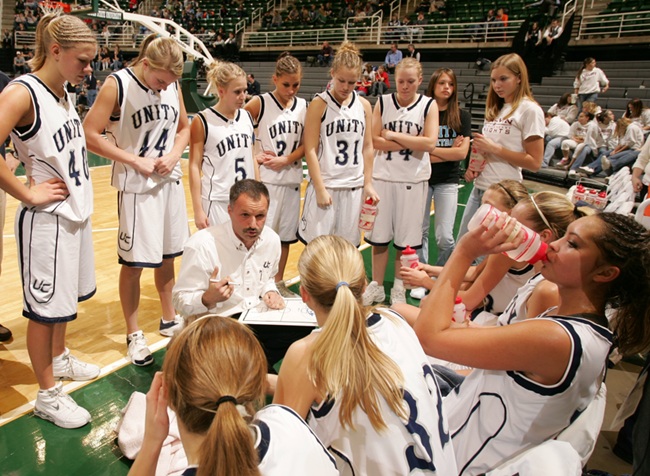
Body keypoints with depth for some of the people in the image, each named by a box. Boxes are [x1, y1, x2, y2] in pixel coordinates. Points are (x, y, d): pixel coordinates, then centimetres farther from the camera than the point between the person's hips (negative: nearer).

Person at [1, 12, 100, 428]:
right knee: (46, 307, 5)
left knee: (67, 295, 22)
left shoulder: (64, 94, 8)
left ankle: (59, 359, 44)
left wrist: (79, 193, 11)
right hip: (47, 220, -8)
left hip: (78, 213, 8)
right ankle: (48, 395, 21)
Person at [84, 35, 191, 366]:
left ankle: (169, 319, 33)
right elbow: (90, 135, -13)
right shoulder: (117, 85, -12)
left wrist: (174, 155, -5)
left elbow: (184, 128, 14)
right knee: (134, 262, 2)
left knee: (167, 255, 15)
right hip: (136, 186, -5)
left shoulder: (173, 86, 2)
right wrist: (136, 160, -16)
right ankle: (133, 335, 19)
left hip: (170, 181, 5)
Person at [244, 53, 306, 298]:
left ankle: (279, 282, 29)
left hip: (292, 179, 5)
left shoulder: (303, 106, 6)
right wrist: (254, 156, -12)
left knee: (286, 234, 13)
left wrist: (287, 160, -11)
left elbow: (306, 144, 4)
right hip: (266, 179, -5)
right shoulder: (260, 103, -6)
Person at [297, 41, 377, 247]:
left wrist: (368, 183, 6)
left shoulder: (364, 105, 7)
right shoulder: (319, 104, -5)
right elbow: (310, 150, -8)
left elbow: (367, 147, 12)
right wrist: (320, 189, -12)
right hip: (325, 185, -4)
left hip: (354, 187, 4)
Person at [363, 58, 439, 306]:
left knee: (406, 239, 7)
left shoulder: (429, 105, 0)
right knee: (379, 236, 8)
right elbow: (374, 141, -7)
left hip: (413, 180, -1)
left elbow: (430, 144, -14)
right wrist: (411, 142, -13)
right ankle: (376, 286, 24)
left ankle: (399, 289, 23)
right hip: (382, 177, 1)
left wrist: (392, 136, -11)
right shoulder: (383, 102, 3)